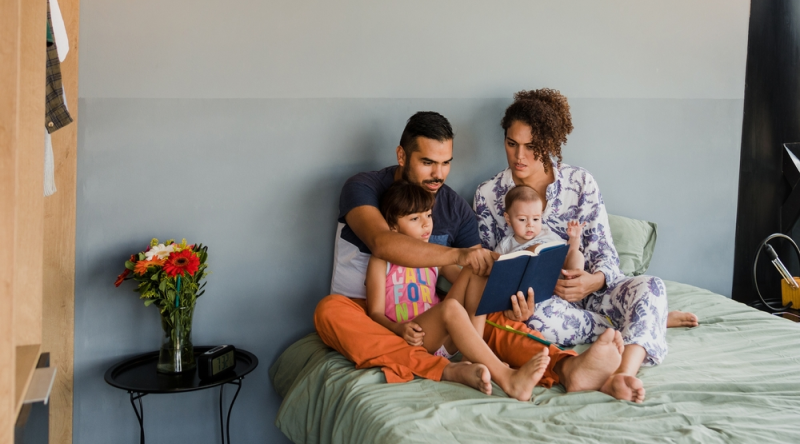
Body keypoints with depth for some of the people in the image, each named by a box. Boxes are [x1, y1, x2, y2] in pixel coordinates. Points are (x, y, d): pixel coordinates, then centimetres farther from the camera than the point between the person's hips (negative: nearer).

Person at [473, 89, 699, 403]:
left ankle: (623, 374, -54)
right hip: (535, 299, -1)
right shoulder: (488, 195, 0)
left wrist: (594, 280, -30)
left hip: (587, 287, 1)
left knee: (651, 286, -29)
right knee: (540, 319, -39)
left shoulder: (580, 183, -1)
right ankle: (653, 321, -20)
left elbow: (604, 252, -5)